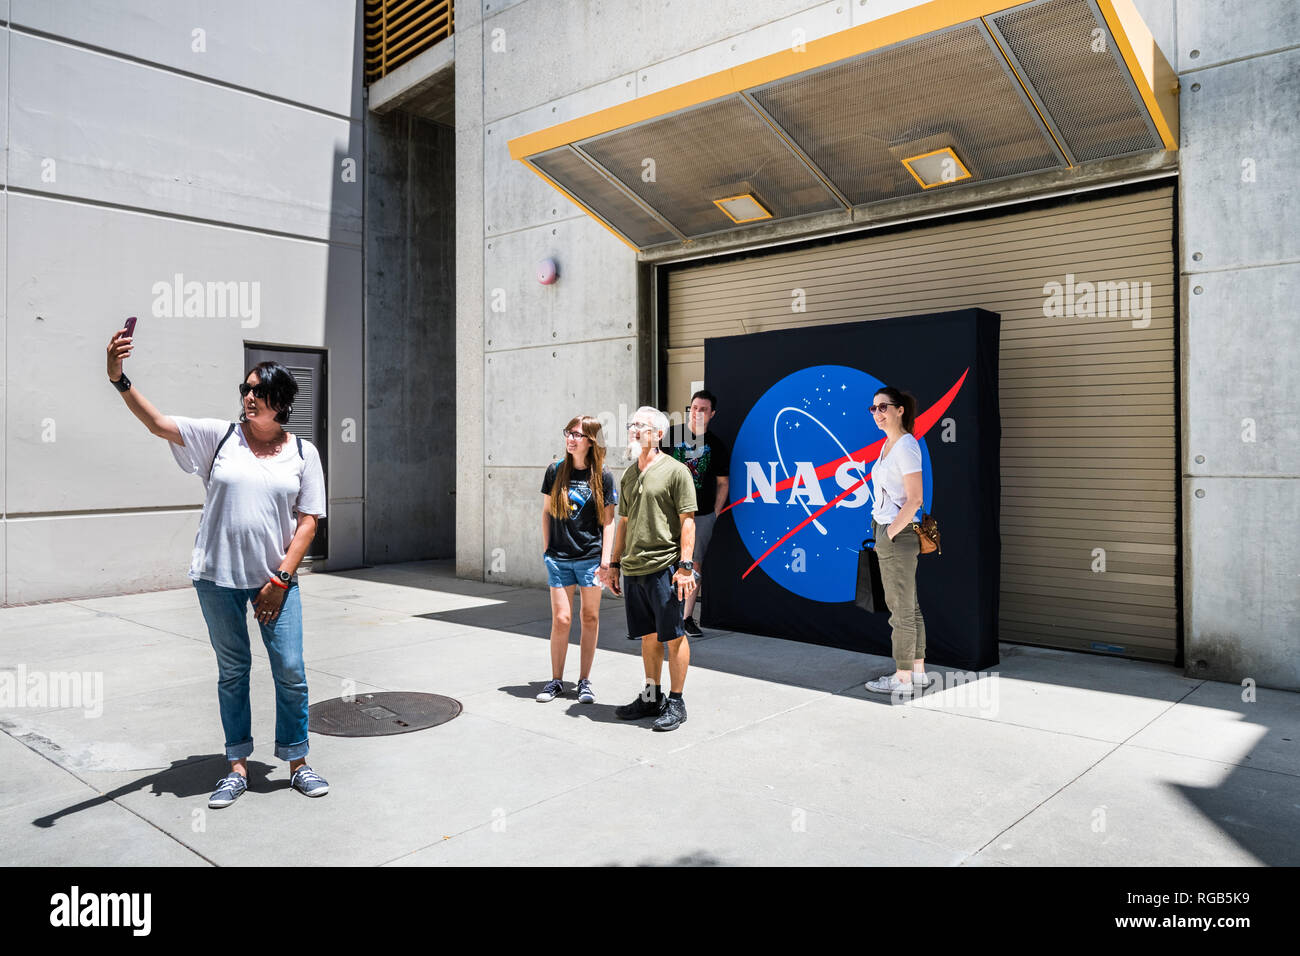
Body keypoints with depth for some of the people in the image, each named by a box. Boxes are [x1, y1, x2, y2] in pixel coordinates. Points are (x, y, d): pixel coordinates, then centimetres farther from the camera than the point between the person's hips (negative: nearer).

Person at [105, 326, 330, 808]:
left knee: (291, 672, 1)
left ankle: (298, 763, 19)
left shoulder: (302, 453, 1)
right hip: (218, 577, 0)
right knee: (232, 670, 11)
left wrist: (281, 578, -7)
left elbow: (308, 520, -1)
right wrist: (119, 380, -25)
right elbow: (157, 422, -9)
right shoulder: (219, 437, 2)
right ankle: (237, 767, 24)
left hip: (276, 579, 0)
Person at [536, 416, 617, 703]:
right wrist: (546, 550, 6)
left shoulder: (603, 476, -2)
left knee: (590, 618, 6)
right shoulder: (555, 471, 3)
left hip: (591, 557, -1)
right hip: (559, 558, 1)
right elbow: (546, 512, 10)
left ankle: (584, 681, 18)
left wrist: (606, 557, -6)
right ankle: (556, 680, 16)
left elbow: (608, 520, 0)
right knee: (561, 618, 1)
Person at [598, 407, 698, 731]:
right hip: (632, 570, 7)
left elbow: (687, 521, -9)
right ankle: (652, 696, 27)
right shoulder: (629, 475, 16)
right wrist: (614, 564, 19)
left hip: (664, 568, -7)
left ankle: (676, 702, 11)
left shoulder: (675, 471, -5)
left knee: (673, 637, 1)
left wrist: (685, 565, -15)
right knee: (648, 637, 15)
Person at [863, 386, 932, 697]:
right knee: (908, 607, 14)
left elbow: (914, 499, -19)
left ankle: (903, 679, 7)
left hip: (898, 535, -10)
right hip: (886, 531, 10)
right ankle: (918, 672, 23)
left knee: (901, 610, -1)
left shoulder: (906, 446, -14)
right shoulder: (887, 445, 14)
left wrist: (890, 534, -16)